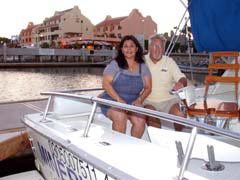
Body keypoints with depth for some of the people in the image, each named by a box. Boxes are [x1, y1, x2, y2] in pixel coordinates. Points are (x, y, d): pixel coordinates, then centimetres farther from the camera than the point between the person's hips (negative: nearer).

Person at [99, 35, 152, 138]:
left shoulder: (142, 67, 11)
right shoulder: (114, 64, 1)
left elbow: (148, 87, 10)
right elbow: (106, 83, -7)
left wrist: (139, 100, -8)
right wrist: (119, 99, -18)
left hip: (132, 103, 3)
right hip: (112, 102, -3)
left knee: (140, 120, -25)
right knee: (120, 117, -33)